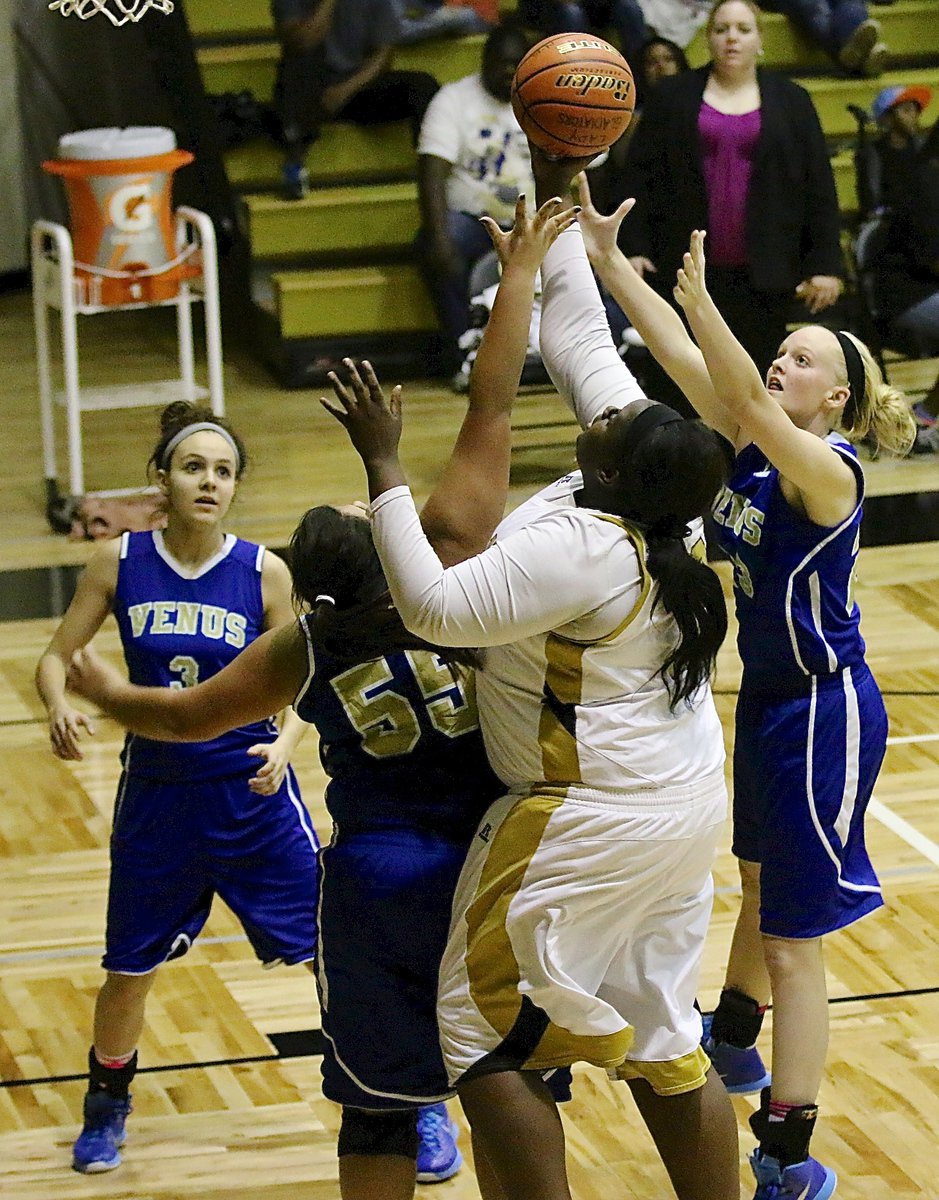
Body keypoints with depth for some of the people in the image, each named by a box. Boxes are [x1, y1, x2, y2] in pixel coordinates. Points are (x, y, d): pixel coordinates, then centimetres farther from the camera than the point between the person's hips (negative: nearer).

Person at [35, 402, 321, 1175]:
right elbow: (56, 657, 2)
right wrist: (61, 707, -20)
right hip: (156, 796, 1)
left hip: (253, 793, -1)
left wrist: (285, 743, -24)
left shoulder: (263, 573, -9)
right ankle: (107, 1106, 40)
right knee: (130, 967, 13)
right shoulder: (120, 563, -6)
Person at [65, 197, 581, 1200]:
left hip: (376, 883, 1)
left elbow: (188, 714, 10)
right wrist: (519, 277, -8)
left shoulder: (305, 655, -5)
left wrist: (106, 695, 29)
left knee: (379, 1108, 11)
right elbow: (489, 413, -13)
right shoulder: (449, 562, -13)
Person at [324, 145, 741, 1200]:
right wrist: (556, 204, 8)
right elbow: (579, 336, 6)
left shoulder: (578, 549, -26)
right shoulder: (653, 484, -3)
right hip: (678, 806, 9)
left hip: (588, 823, -9)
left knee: (484, 1034, 1)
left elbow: (434, 607, -28)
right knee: (662, 1042, 15)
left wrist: (384, 469, -25)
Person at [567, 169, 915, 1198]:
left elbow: (749, 400, -40)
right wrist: (607, 259, -13)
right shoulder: (752, 444, 0)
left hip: (824, 712, -9)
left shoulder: (827, 470, -22)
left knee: (793, 940, -7)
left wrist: (699, 298, -50)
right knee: (762, 883, 30)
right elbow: (676, 354, -5)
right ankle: (735, 1044, 54)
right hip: (768, 694, 9)